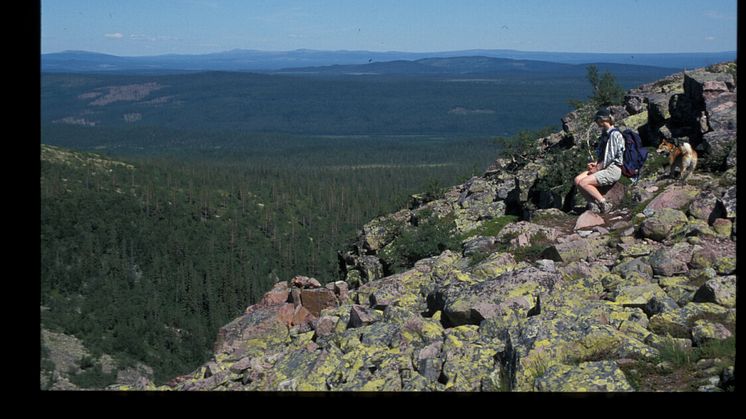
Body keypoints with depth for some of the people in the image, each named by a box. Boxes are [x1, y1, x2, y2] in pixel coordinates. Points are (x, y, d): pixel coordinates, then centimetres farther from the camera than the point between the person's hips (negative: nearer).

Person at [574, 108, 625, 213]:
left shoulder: (614, 134, -13)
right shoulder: (605, 134, 16)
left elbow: (610, 157, -18)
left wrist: (597, 168, -11)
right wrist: (596, 163, 4)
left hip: (613, 169, -9)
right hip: (604, 167, 9)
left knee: (583, 183, -22)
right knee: (577, 179, -6)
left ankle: (604, 203, -13)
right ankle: (592, 204, -11)